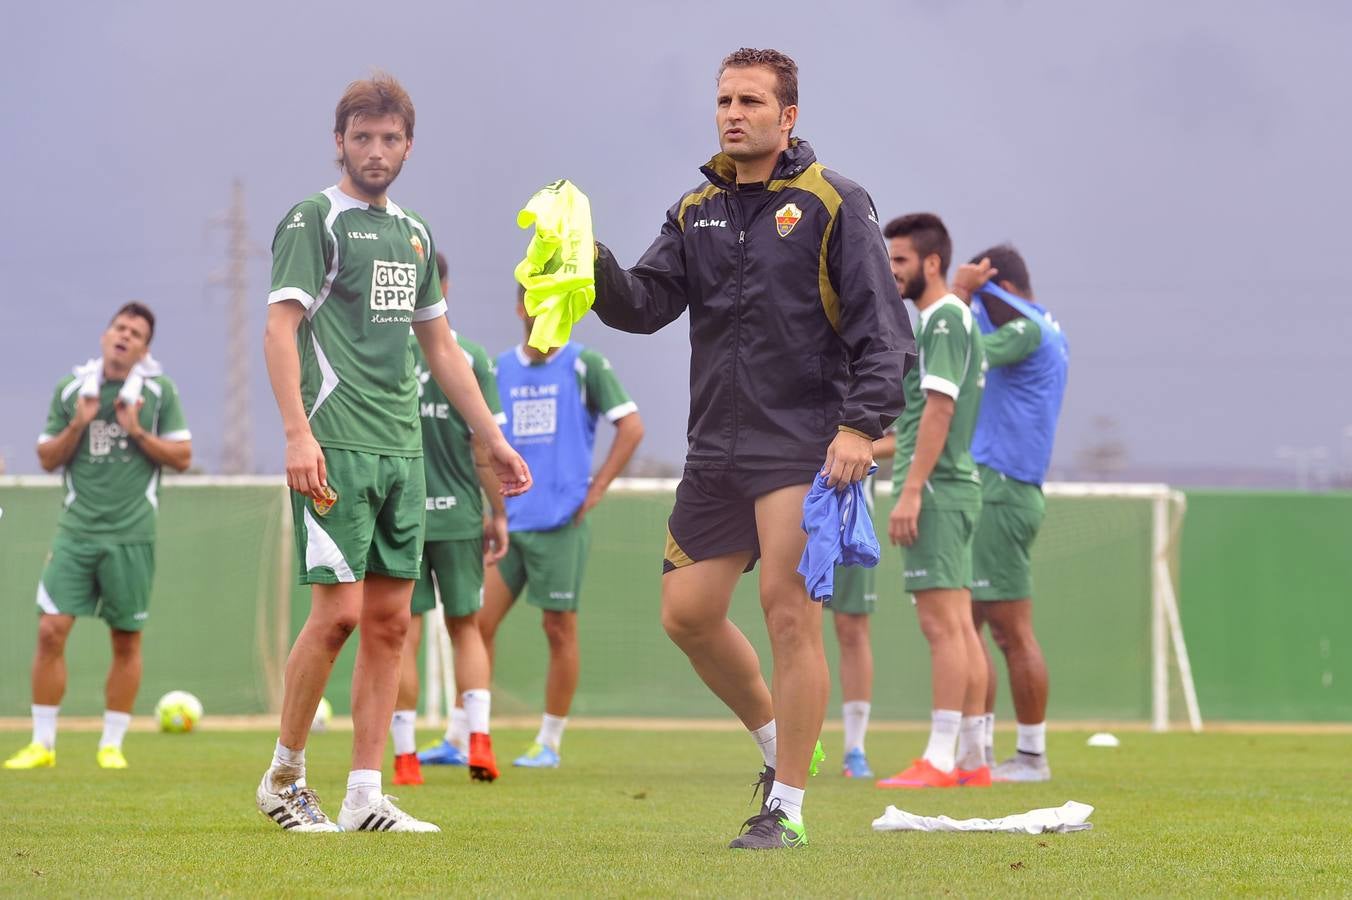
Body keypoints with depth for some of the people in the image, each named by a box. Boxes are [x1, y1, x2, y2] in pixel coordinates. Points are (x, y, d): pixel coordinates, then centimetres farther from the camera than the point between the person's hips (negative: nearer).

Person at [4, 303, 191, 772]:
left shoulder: (159, 390, 3)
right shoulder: (71, 388, 7)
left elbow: (182, 456, 2)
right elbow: (48, 458, 9)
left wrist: (138, 433, -11)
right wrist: (78, 424, -7)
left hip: (131, 534, -1)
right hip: (76, 529, 1)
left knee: (127, 642, 3)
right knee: (51, 630, -9)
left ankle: (112, 744, 14)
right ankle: (42, 743, -1)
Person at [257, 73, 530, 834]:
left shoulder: (416, 234, 18)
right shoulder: (315, 221, -3)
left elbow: (442, 349, 24)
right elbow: (281, 328, -11)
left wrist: (495, 441, 21)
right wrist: (298, 433, -22)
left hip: (402, 451, 7)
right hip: (336, 448, -7)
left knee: (390, 620, 3)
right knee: (339, 611, -10)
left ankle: (365, 797, 5)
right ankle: (284, 776, 5)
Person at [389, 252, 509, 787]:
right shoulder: (470, 358, -3)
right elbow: (486, 447, -3)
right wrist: (498, 516, 5)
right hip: (458, 514, 0)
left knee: (404, 636, 3)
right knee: (466, 628, 13)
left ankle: (406, 758, 3)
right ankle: (477, 739, 0)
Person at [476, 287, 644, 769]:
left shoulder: (584, 364, -2)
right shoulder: (499, 369, 10)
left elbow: (631, 426, -4)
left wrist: (595, 490, -9)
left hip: (560, 523, -4)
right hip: (507, 522, 4)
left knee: (559, 629, 0)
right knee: (478, 622, -2)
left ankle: (549, 742, 9)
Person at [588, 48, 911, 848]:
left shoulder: (832, 203, -2)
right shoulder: (696, 211, 14)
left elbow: (881, 328, -6)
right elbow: (645, 304, 5)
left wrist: (861, 424, -17)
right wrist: (596, 266, -15)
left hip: (805, 446, -6)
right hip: (717, 447, 6)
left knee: (790, 610, -11)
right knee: (688, 613, 5)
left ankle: (787, 807, -4)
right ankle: (778, 742, 29)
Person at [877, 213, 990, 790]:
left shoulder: (943, 320, -11)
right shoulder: (951, 316, 19)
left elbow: (938, 409, -19)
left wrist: (912, 491, -22)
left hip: (936, 488, -10)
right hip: (955, 488, 10)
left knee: (943, 625, -11)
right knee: (959, 627, 9)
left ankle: (940, 759, -14)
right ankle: (971, 759, 10)